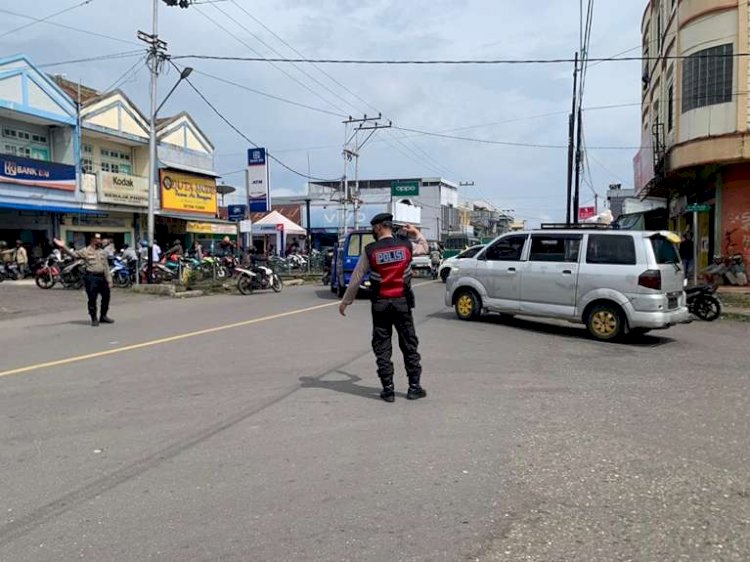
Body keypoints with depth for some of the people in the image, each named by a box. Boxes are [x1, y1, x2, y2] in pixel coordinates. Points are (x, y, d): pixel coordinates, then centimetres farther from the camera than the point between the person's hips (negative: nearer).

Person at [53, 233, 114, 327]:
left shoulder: (103, 252, 12)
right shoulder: (86, 251, -2)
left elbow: (106, 267, 12)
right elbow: (73, 254, -13)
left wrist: (109, 280, 7)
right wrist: (63, 247, -29)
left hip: (102, 277, 5)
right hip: (91, 277, -5)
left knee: (106, 297, 10)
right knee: (92, 299, -1)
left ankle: (103, 316, 26)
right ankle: (94, 319, 10)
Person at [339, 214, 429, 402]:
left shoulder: (370, 251, -7)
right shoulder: (406, 245, -1)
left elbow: (356, 279, -3)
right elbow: (424, 248, 21)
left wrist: (345, 301, 7)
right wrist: (417, 233, 35)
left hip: (380, 304, -2)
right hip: (402, 302, 2)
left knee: (382, 347, 7)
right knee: (409, 345, 11)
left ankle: (388, 389, 9)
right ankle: (414, 387, 15)